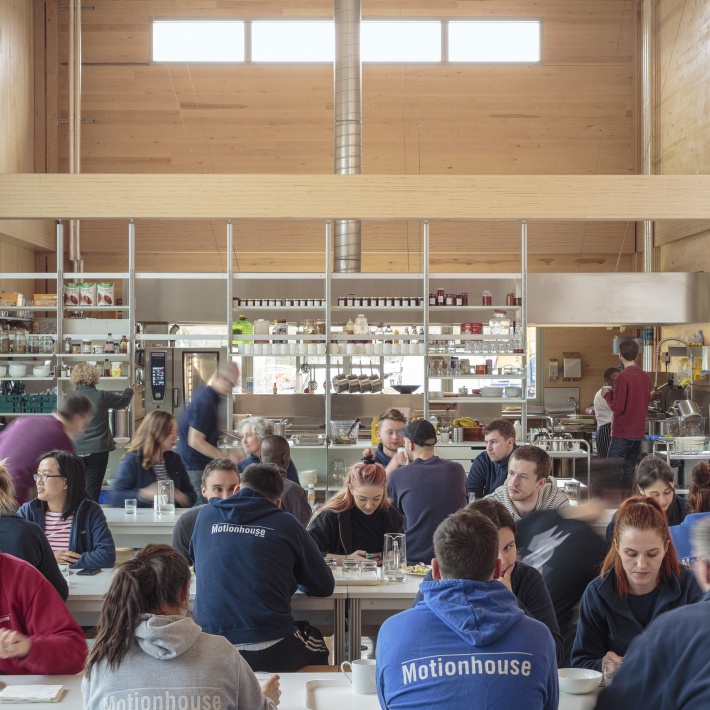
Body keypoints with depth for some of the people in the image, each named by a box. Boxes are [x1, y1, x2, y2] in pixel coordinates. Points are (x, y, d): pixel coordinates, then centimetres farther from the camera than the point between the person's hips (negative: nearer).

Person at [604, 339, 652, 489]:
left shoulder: (623, 377, -16)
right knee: (629, 471, 13)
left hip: (622, 433, -7)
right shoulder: (645, 377, 7)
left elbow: (617, 408, -18)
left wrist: (607, 393, -1)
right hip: (639, 431, 7)